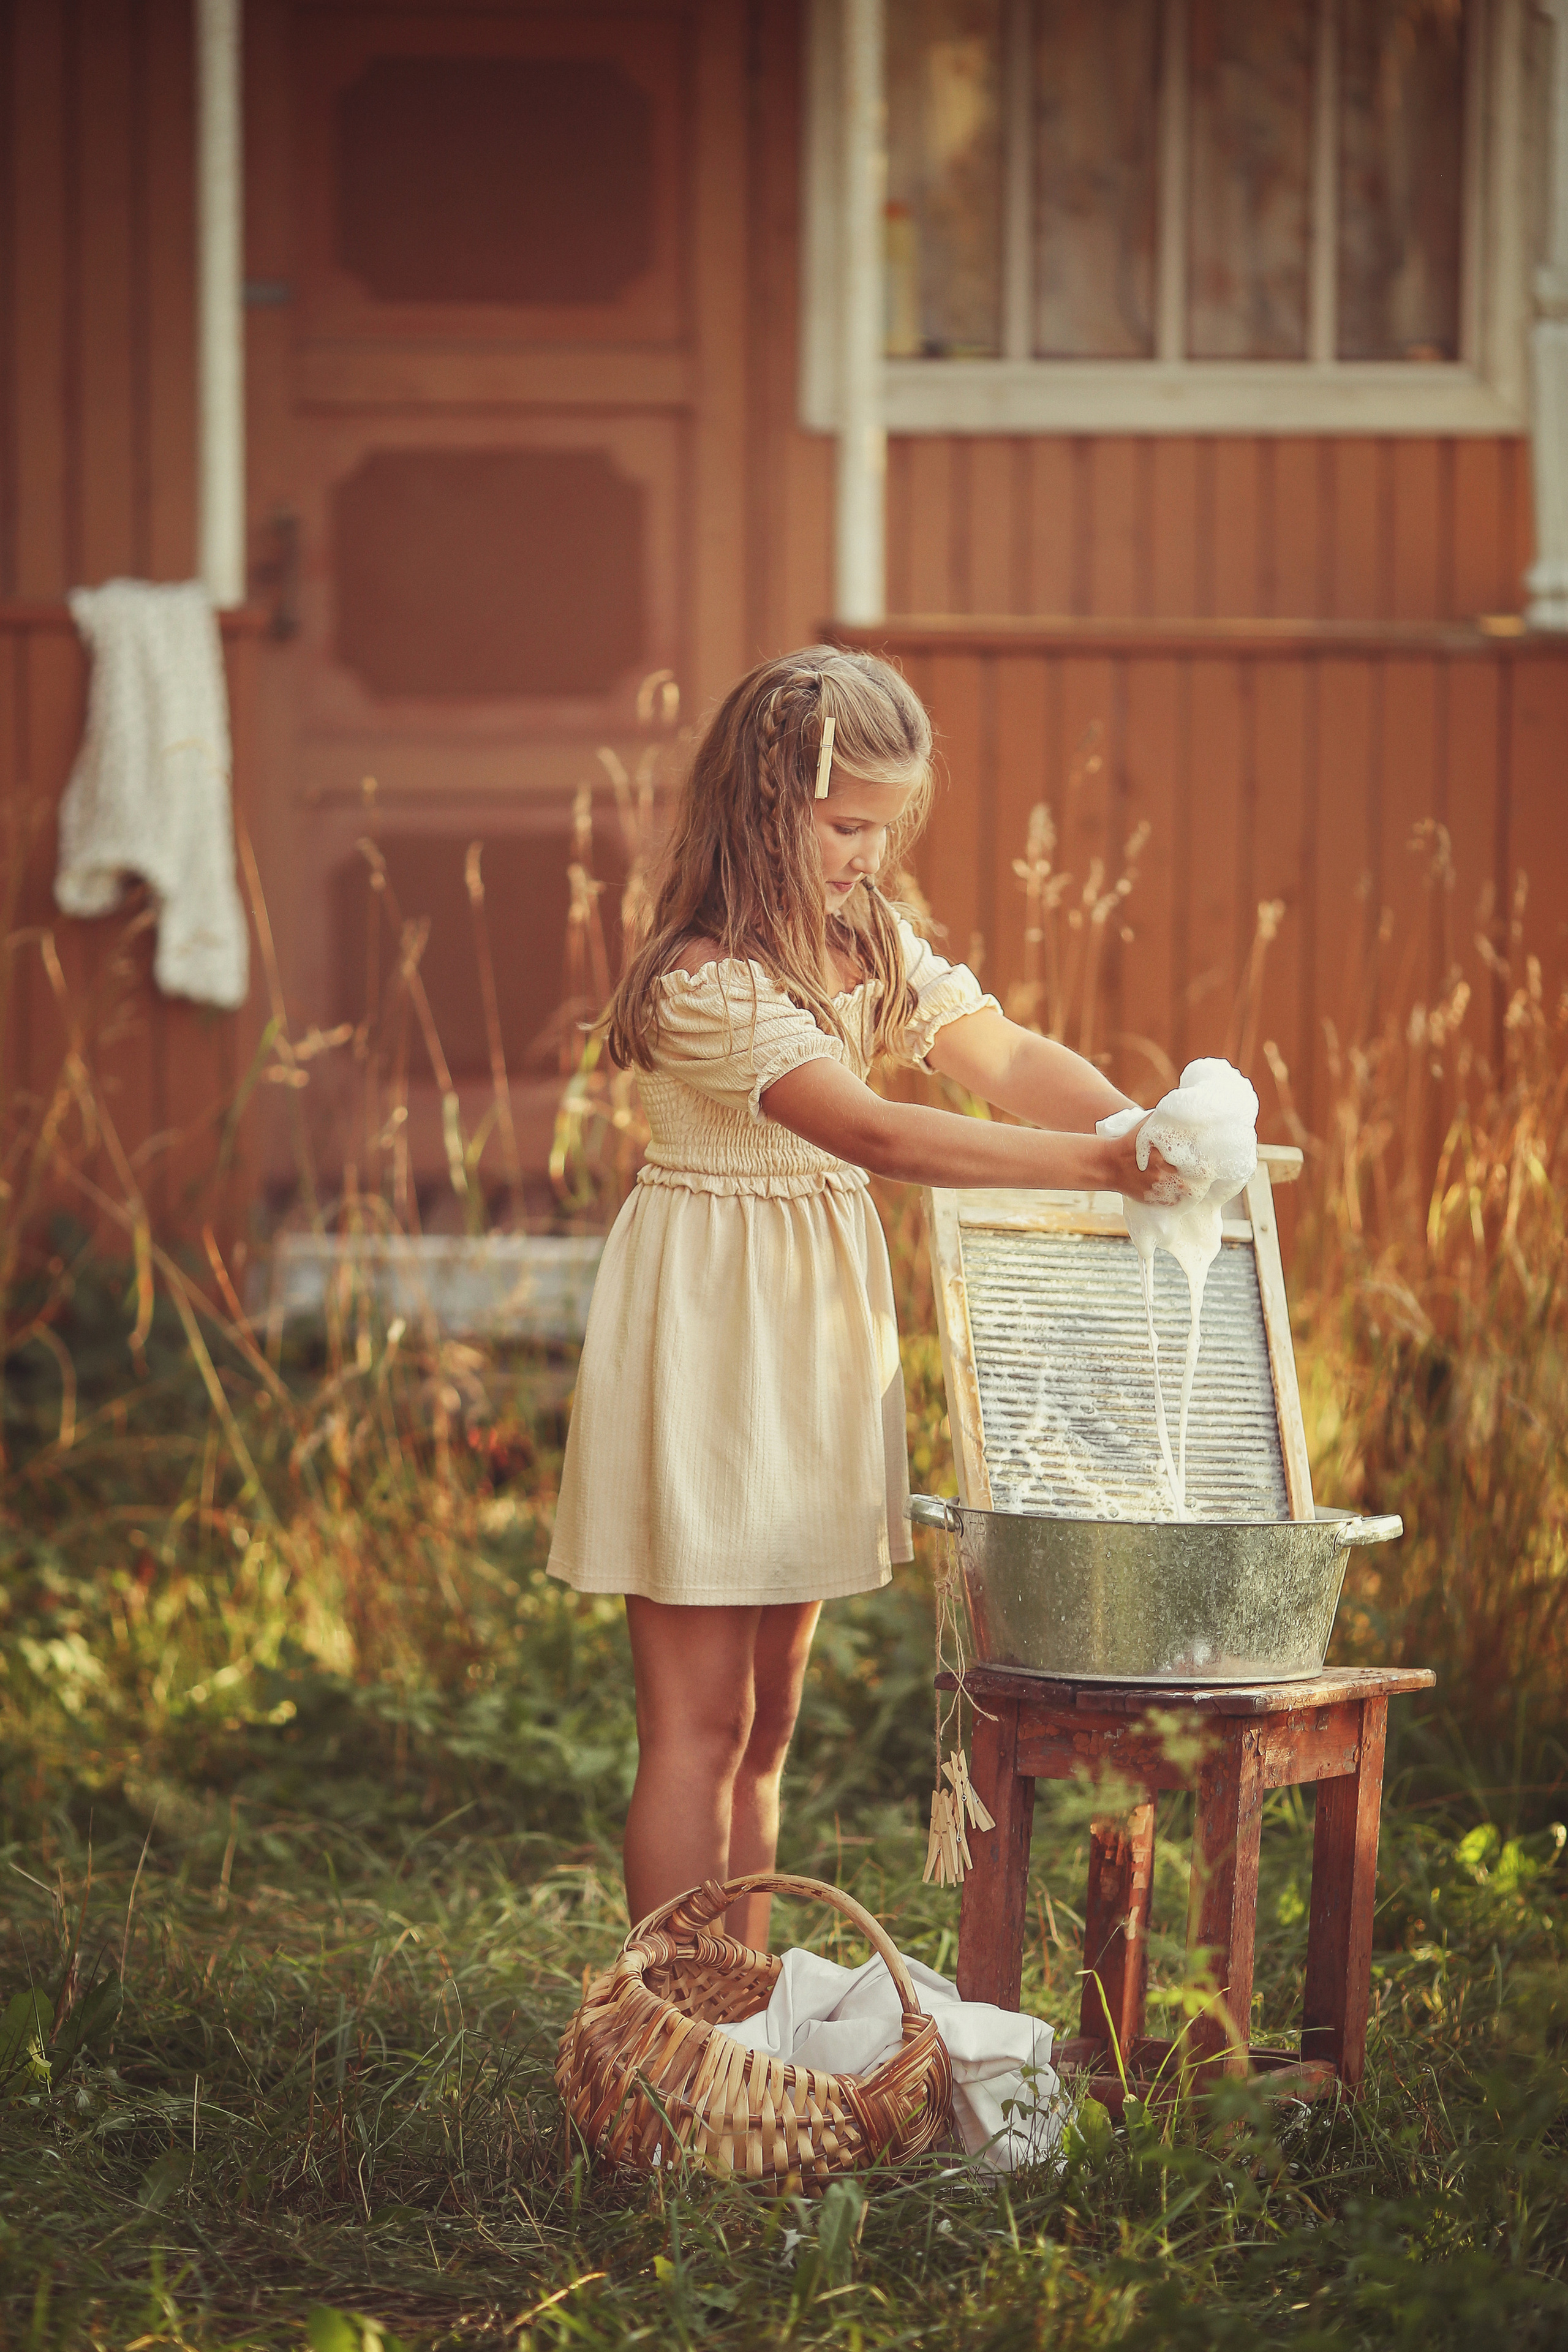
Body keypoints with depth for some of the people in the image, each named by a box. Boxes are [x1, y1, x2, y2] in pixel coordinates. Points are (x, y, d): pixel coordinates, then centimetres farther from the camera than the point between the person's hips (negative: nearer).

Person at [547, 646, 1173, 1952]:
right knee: (697, 1723, -4)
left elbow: (1008, 1054, 1)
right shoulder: (704, 985, -21)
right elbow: (873, 1131, -29)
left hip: (817, 1343, 8)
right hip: (707, 1343, -8)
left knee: (766, 1723, 13)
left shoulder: (874, 946, 7)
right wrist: (1095, 1163, -32)